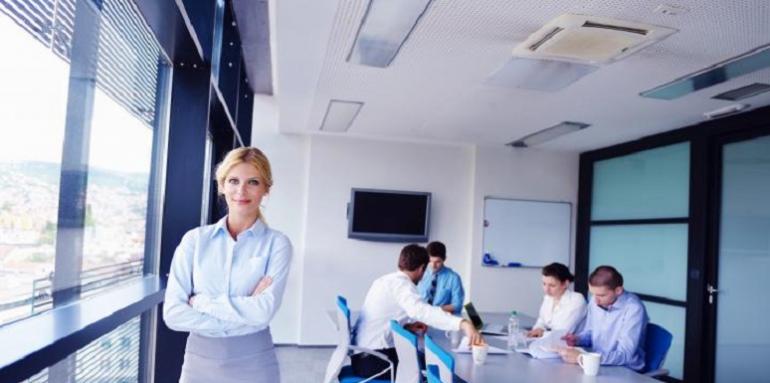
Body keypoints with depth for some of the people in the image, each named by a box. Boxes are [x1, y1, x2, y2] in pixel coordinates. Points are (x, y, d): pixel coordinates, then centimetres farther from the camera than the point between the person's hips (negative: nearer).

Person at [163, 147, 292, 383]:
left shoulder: (277, 244, -6)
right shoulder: (195, 239, -1)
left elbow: (263, 311, -17)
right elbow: (173, 313, -8)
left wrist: (200, 301, -11)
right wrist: (241, 319, -15)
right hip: (200, 362, 2)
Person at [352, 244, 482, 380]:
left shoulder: (385, 280, 10)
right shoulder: (401, 283, -17)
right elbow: (421, 310, -37)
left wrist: (407, 326, 3)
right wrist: (463, 323, -46)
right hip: (372, 360, -9)